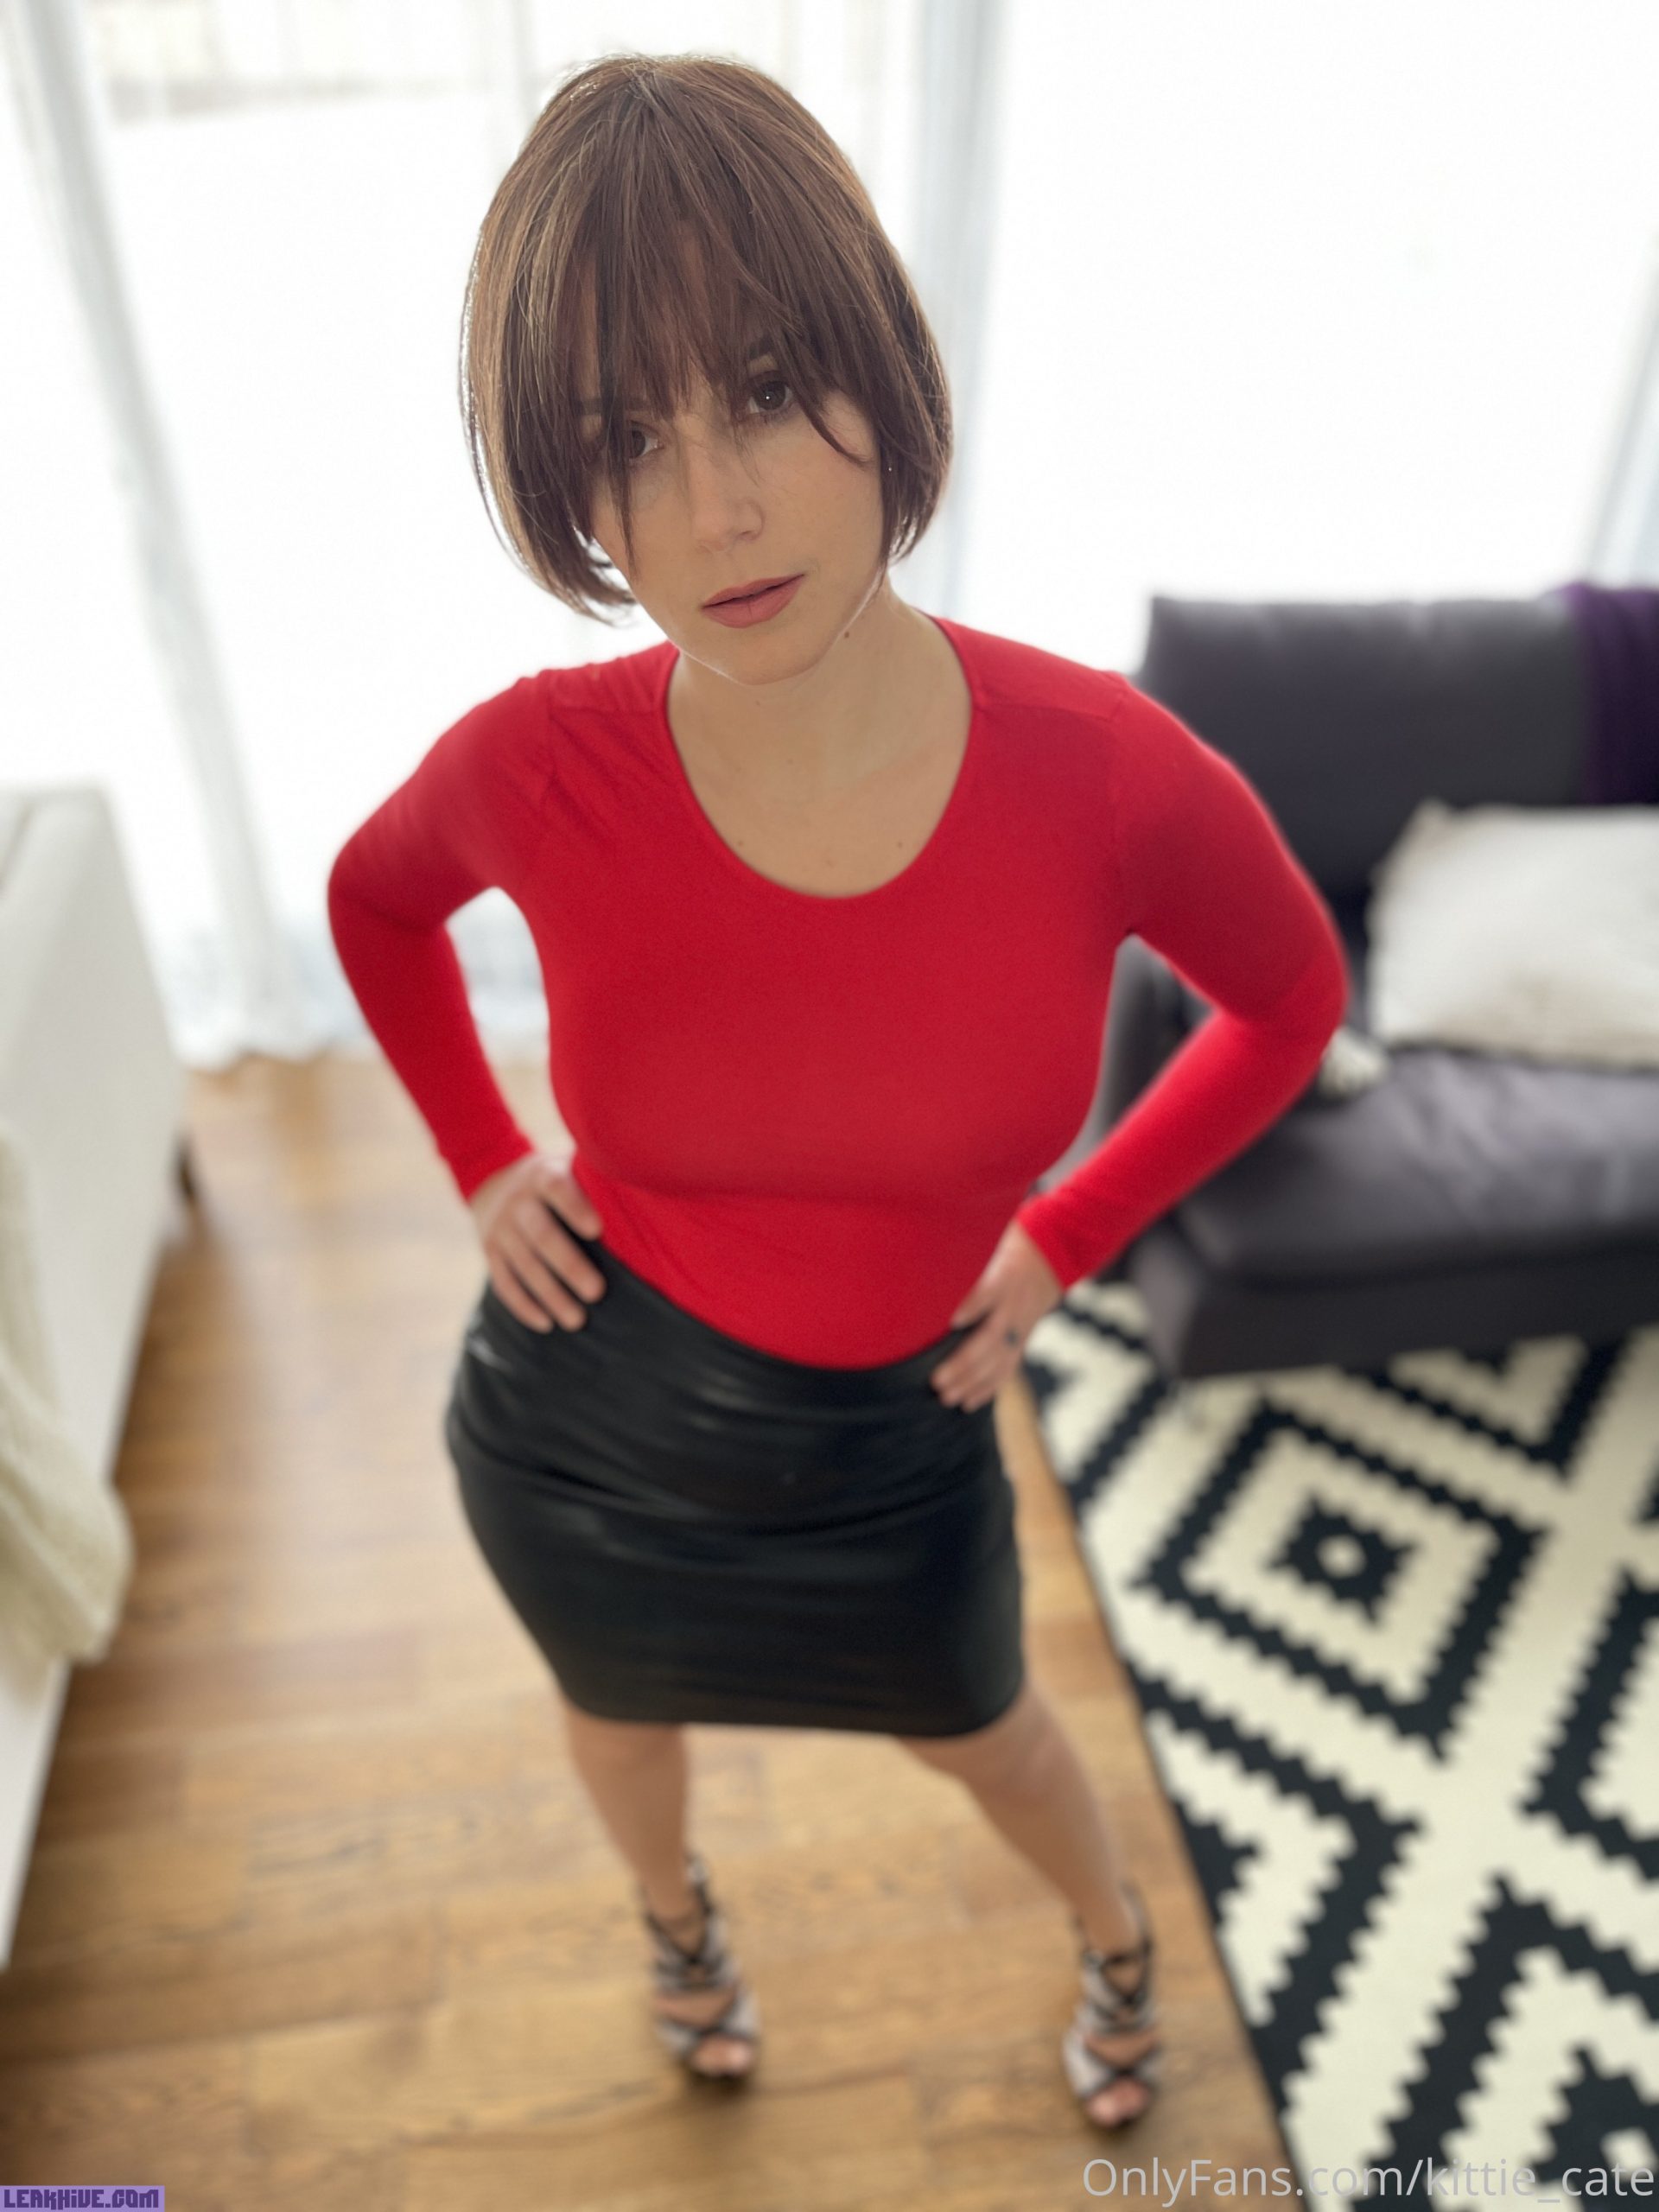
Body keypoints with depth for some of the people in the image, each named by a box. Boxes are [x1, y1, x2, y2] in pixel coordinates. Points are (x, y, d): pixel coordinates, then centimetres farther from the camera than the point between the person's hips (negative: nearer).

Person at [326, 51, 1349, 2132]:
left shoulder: (1109, 772, -27)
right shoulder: (539, 765, -25)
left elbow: (1290, 998, -5)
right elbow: (375, 895, 1)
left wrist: (1063, 1237, -5)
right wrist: (479, 1160, -3)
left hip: (887, 1449, 0)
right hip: (579, 1424, 1)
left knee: (979, 1726, 28)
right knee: (621, 1704, 32)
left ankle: (1119, 1937, 66)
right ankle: (675, 1911, 70)